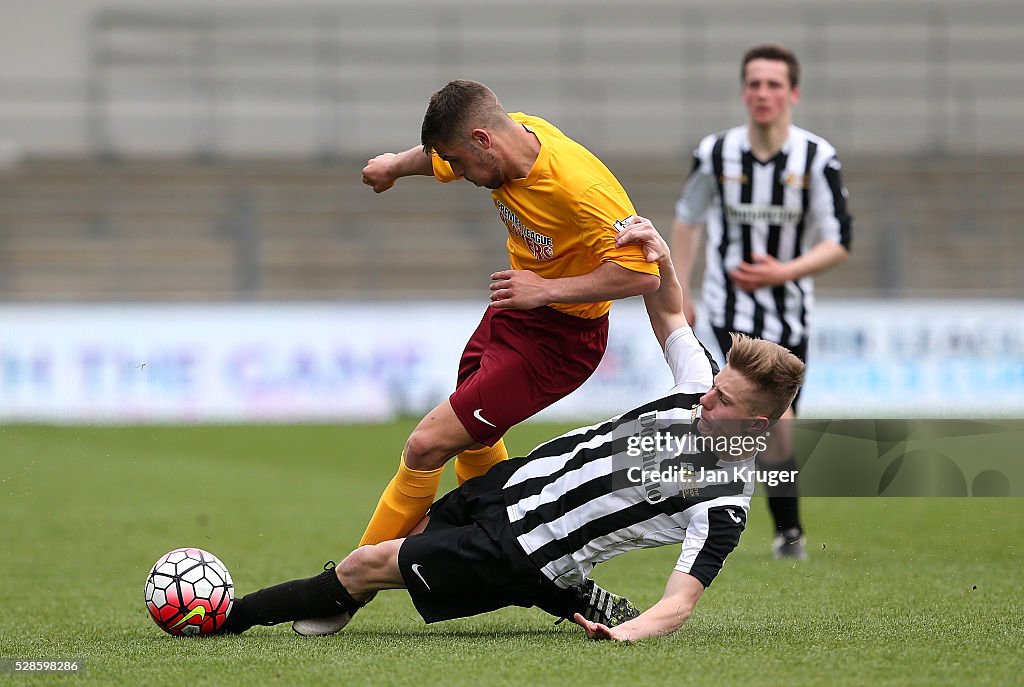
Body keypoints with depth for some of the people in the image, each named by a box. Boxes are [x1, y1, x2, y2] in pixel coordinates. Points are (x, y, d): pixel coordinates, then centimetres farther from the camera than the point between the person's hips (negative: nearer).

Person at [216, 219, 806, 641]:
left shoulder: (724, 503, -24)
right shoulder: (702, 397, -4)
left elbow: (682, 599, -31)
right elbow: (670, 313, 12)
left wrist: (630, 633, -52)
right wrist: (663, 259, -9)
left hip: (524, 553, -7)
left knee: (367, 566, -2)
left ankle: (231, 617, 15)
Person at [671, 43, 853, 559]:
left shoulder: (817, 158, -10)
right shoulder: (716, 153, -8)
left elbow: (839, 244, -9)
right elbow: (687, 217, 10)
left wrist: (784, 272, -24)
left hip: (789, 306, 2)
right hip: (731, 306, -2)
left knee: (773, 426, 12)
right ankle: (789, 530, -12)